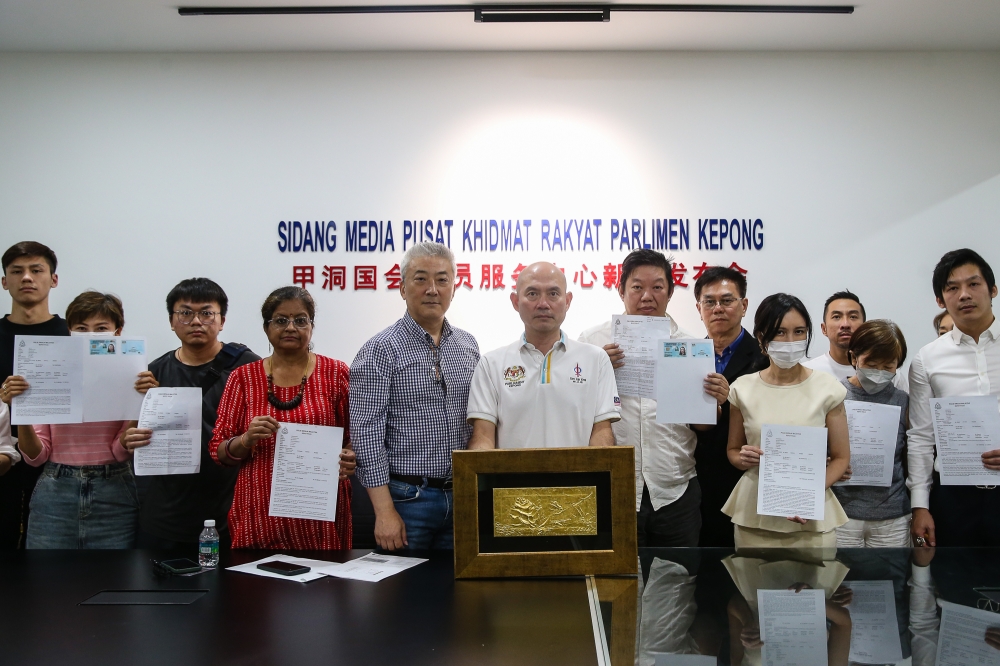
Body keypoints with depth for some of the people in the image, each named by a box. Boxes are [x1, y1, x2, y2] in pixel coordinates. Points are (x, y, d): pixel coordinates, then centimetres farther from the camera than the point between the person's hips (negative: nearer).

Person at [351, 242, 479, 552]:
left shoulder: (468, 346, 9)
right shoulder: (380, 351, -8)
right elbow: (367, 434, -12)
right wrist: (385, 511, -15)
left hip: (461, 495, 5)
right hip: (407, 499, -5)